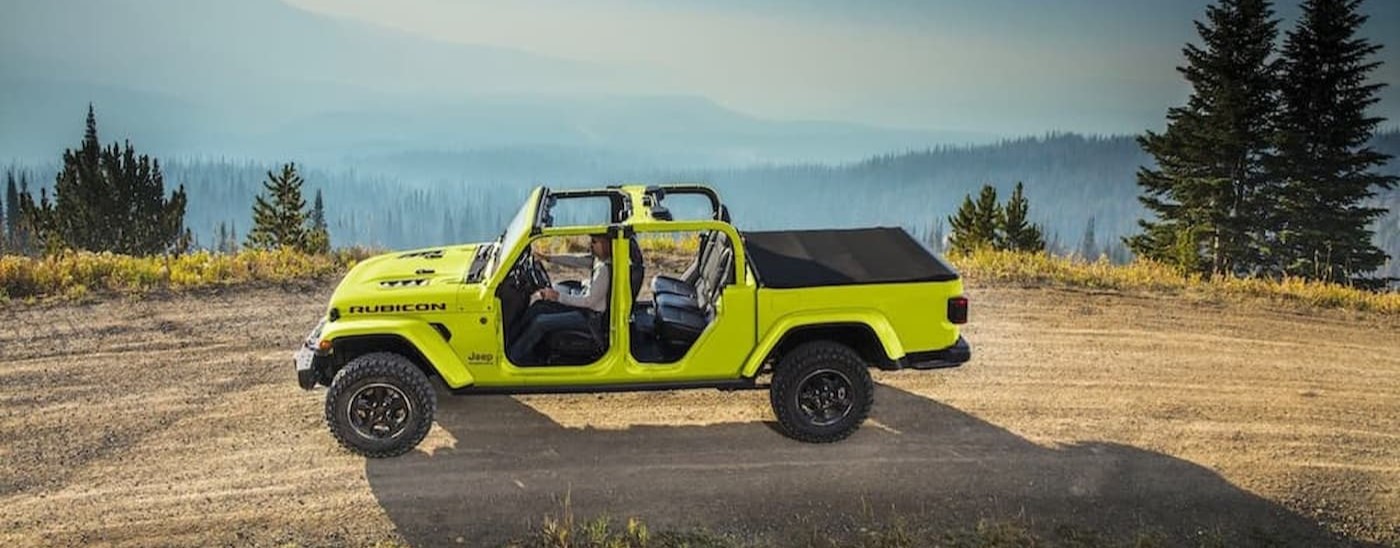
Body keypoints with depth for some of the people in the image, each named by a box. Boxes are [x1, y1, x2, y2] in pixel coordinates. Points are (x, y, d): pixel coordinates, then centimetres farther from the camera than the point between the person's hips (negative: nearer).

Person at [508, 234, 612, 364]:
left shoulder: (604, 269, -26)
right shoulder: (598, 258, 1)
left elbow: (589, 300, -25)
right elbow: (576, 260, 11)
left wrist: (558, 297, -21)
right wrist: (547, 258, 5)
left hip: (590, 316, -10)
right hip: (583, 305, 10)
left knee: (540, 322, -12)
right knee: (539, 306, 6)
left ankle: (514, 354, 3)